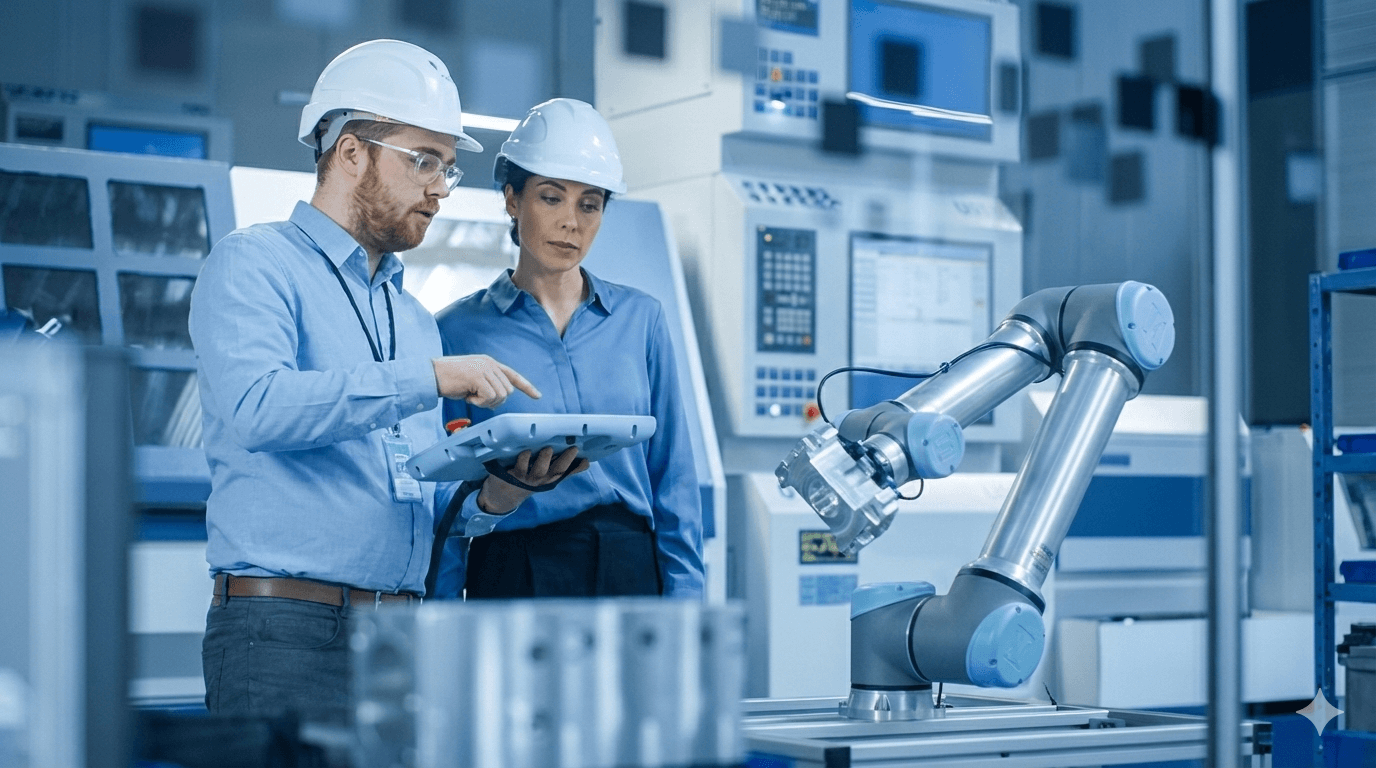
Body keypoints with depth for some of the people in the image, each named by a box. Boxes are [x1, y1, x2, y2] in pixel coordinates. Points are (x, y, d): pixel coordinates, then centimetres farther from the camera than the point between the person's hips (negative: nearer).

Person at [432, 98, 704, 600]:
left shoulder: (641, 320, 10)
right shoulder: (457, 331, 3)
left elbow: (673, 478, 10)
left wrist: (683, 601, 4)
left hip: (632, 570, 2)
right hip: (514, 574, -2)